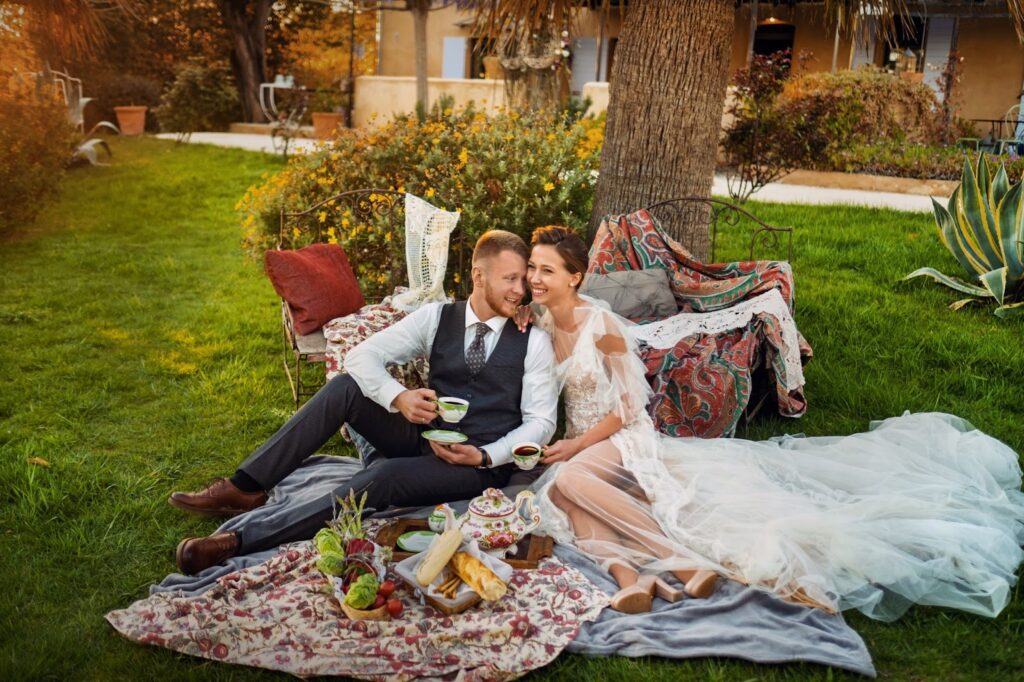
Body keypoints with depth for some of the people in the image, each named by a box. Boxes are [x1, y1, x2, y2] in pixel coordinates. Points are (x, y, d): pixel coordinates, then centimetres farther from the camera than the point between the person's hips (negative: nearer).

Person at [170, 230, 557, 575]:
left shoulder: (534, 341, -4)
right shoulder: (437, 317, 2)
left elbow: (541, 422, -5)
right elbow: (362, 357, -3)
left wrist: (484, 457, -20)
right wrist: (398, 397, -22)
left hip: (481, 464, -4)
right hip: (425, 436, 4)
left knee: (384, 476, -33)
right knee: (346, 387, -17)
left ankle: (243, 542, -30)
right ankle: (246, 488, -14)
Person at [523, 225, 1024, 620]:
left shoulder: (602, 326, -12)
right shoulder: (539, 326, 9)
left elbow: (629, 409, -11)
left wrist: (577, 445, -15)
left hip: (622, 439, -5)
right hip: (576, 449, 5)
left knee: (569, 479, -37)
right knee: (562, 487, -30)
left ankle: (677, 560, -38)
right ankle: (630, 575, -45)